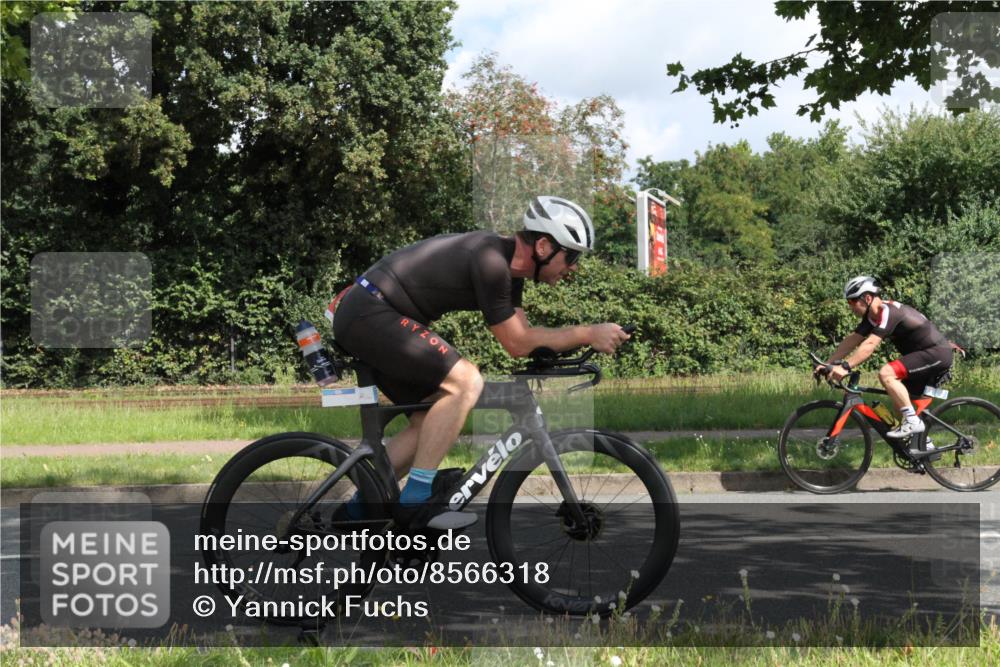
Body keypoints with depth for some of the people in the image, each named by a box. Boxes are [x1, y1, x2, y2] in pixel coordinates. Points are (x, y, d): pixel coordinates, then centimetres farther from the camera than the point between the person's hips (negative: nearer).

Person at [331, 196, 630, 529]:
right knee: (465, 381, -21)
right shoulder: (490, 261, -22)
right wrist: (587, 334, -11)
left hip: (363, 319, 11)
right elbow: (517, 344, -16)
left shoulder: (510, 264, 9)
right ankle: (415, 500, -16)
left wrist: (588, 339, -1)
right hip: (369, 314, -11)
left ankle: (362, 508, 16)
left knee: (430, 420, 12)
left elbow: (523, 334, 9)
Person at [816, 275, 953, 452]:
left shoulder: (888, 311, -22)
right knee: (905, 400, 14)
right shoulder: (872, 316, 7)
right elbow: (851, 341, 6)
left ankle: (912, 421, -17)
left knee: (886, 374, -23)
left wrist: (845, 367, -39)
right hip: (936, 356, 10)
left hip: (937, 353, -10)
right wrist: (827, 364, -1)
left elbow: (870, 344, -33)